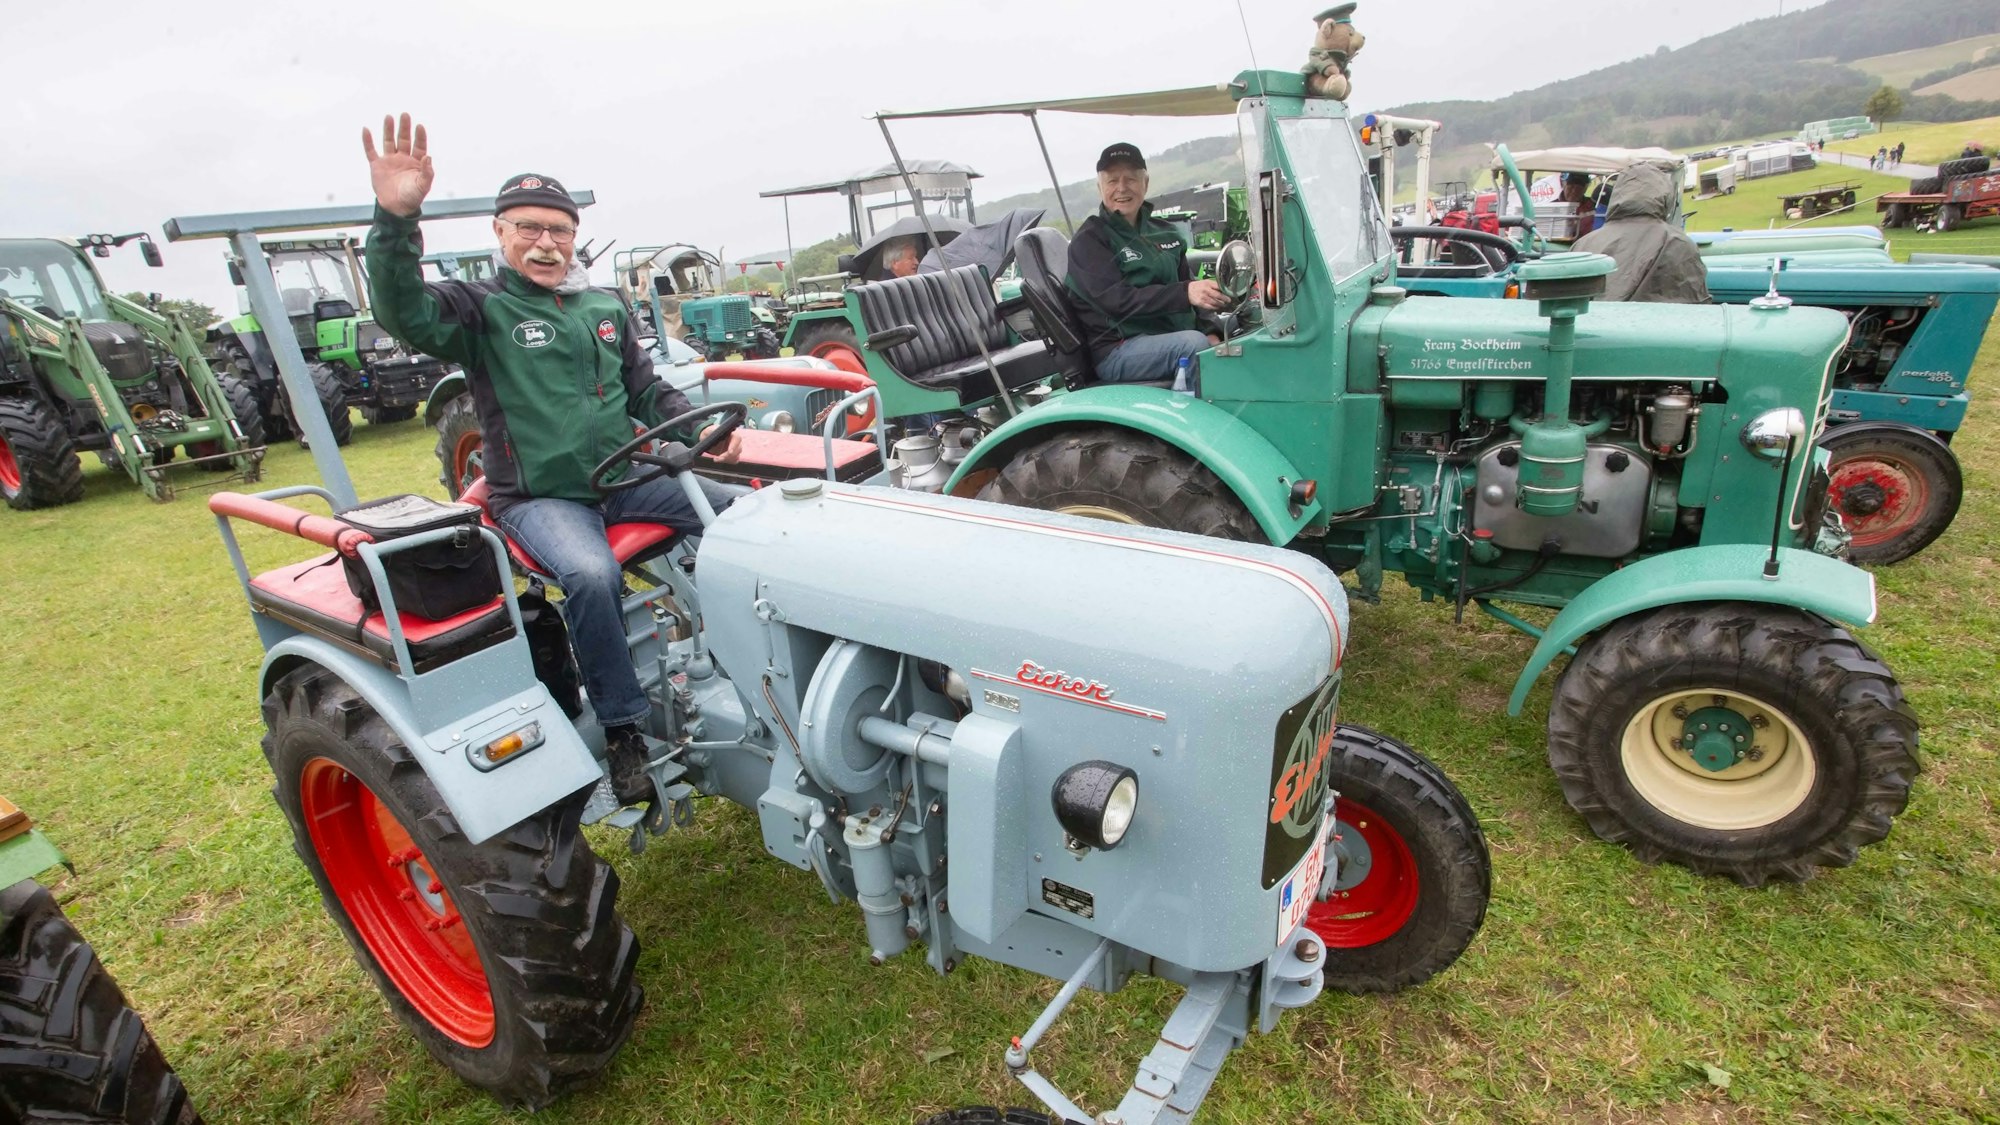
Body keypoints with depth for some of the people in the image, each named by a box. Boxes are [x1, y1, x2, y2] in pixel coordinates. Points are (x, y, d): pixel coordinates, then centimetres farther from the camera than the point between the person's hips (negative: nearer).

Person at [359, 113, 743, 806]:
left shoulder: (605, 307, 15)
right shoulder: (480, 309, 0)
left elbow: (647, 391, 19)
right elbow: (404, 314, -21)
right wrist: (396, 218, -36)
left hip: (626, 476, 5)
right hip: (539, 497, -5)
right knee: (591, 574, -35)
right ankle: (624, 730, -18)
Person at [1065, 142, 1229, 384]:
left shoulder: (1164, 233, 18)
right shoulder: (1089, 240, -2)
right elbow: (1115, 300, -17)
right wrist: (1185, 293, -29)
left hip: (1173, 337, 6)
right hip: (1117, 352, -6)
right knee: (1192, 343, -31)